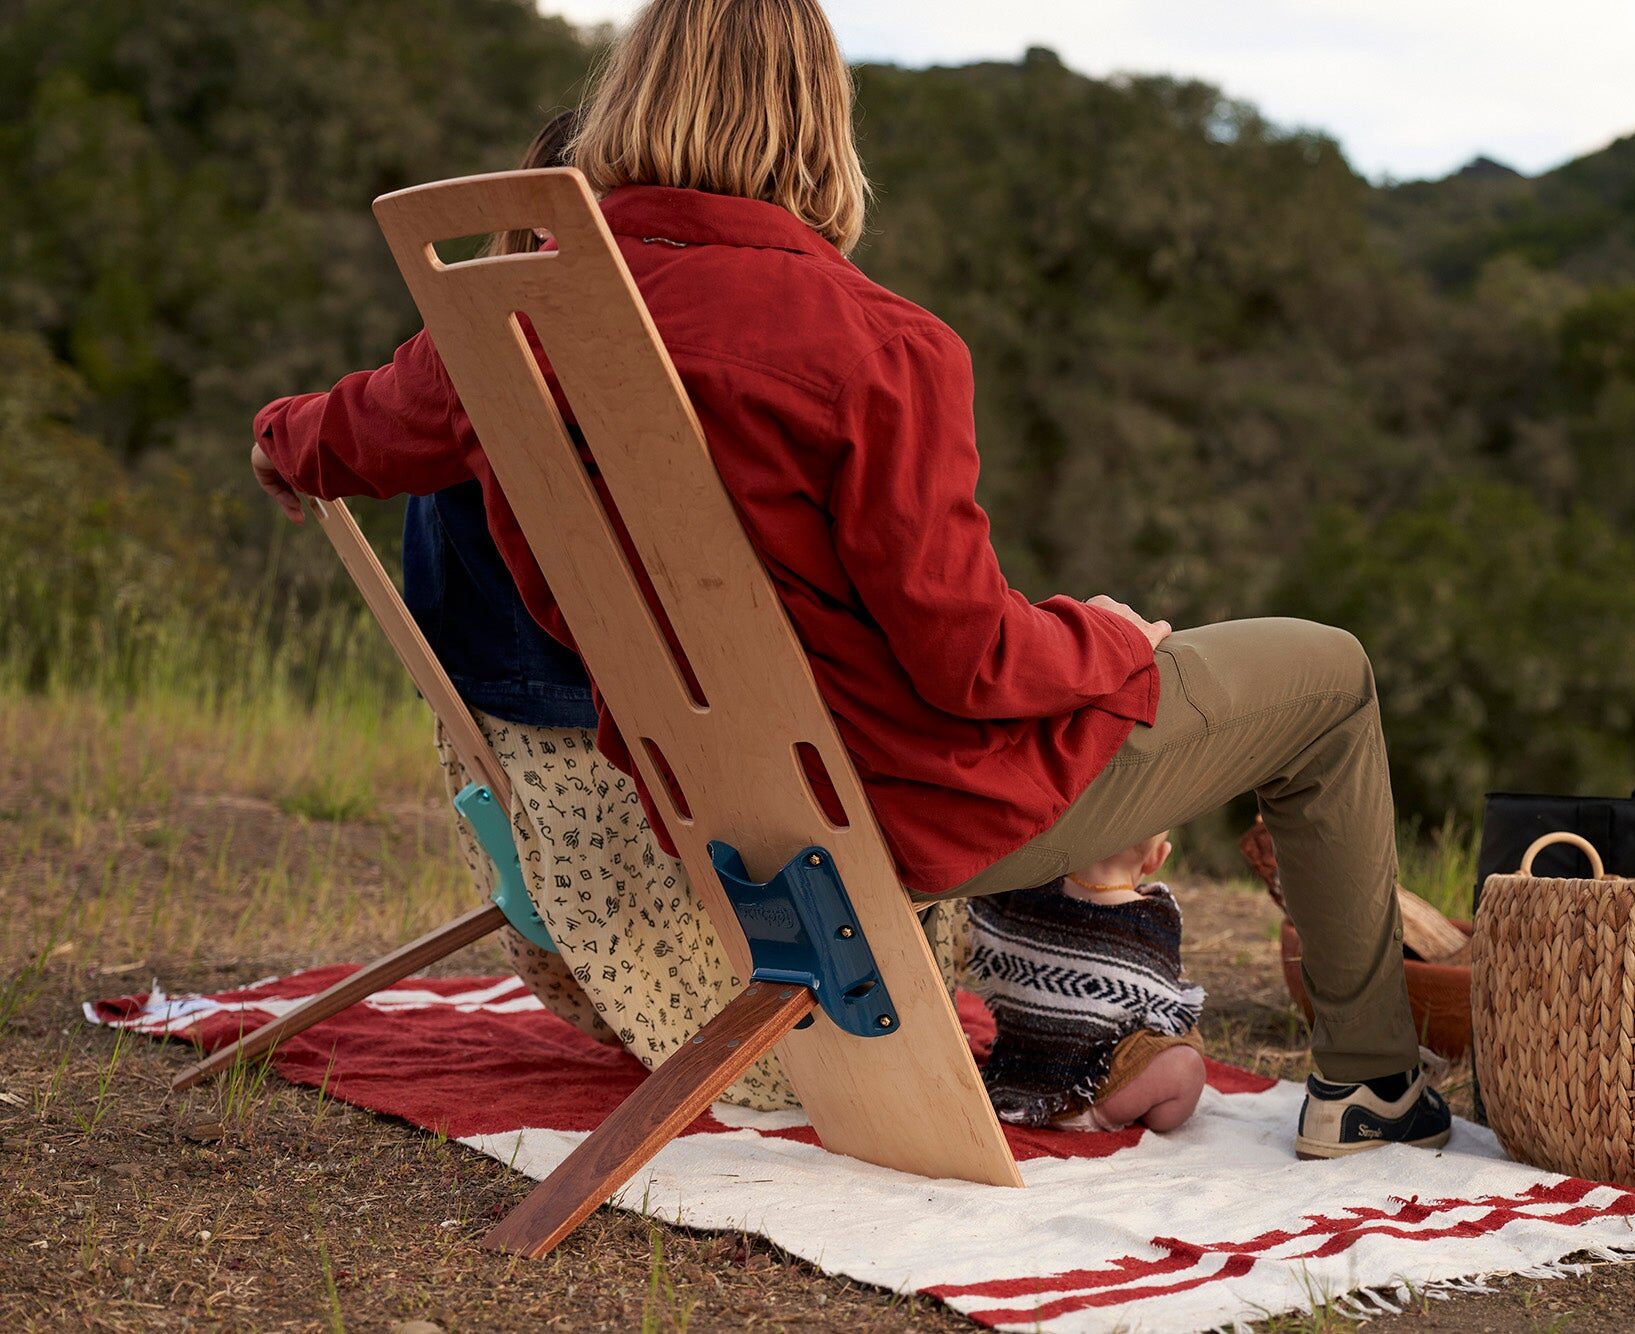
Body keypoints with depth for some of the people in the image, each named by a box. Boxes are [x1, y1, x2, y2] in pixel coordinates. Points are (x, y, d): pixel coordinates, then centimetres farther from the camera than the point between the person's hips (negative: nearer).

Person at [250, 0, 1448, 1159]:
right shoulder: (876, 346, -27)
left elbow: (362, 434, 13)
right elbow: (967, 660, -23)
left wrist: (285, 434, 37)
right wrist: (1114, 641, -1)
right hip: (926, 808, -7)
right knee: (1328, 674, 13)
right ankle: (1368, 1082, 27)